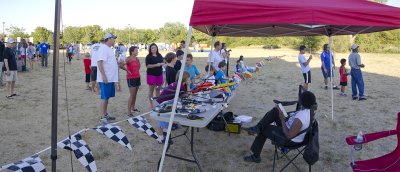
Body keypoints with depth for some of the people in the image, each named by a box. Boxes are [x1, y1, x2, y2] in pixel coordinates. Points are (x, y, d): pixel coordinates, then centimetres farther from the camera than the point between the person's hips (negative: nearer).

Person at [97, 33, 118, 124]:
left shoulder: (109, 48, 15)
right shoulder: (103, 48, -14)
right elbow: (99, 62, -22)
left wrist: (119, 63, 14)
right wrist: (103, 76, -26)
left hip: (111, 78, 9)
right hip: (105, 78, -9)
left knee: (107, 97, 15)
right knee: (104, 97, -5)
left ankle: (105, 114, 25)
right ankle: (102, 117, 1)